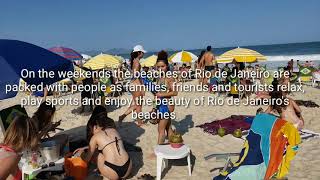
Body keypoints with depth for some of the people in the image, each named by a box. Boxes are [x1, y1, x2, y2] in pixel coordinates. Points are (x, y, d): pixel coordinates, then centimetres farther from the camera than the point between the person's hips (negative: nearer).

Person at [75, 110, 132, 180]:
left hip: (113, 174, -4)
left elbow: (87, 159, 12)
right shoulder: (114, 130, 14)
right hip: (128, 168, 4)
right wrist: (84, 148, 40)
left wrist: (81, 152, 34)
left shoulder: (95, 137, 1)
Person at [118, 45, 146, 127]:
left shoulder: (134, 61, 14)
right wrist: (142, 88, -21)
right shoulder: (137, 62, -14)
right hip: (136, 84, -9)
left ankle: (122, 116, 14)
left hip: (134, 84, 9)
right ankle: (139, 122, 15)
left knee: (135, 104, 16)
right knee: (138, 105, 3)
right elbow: (136, 76, -21)